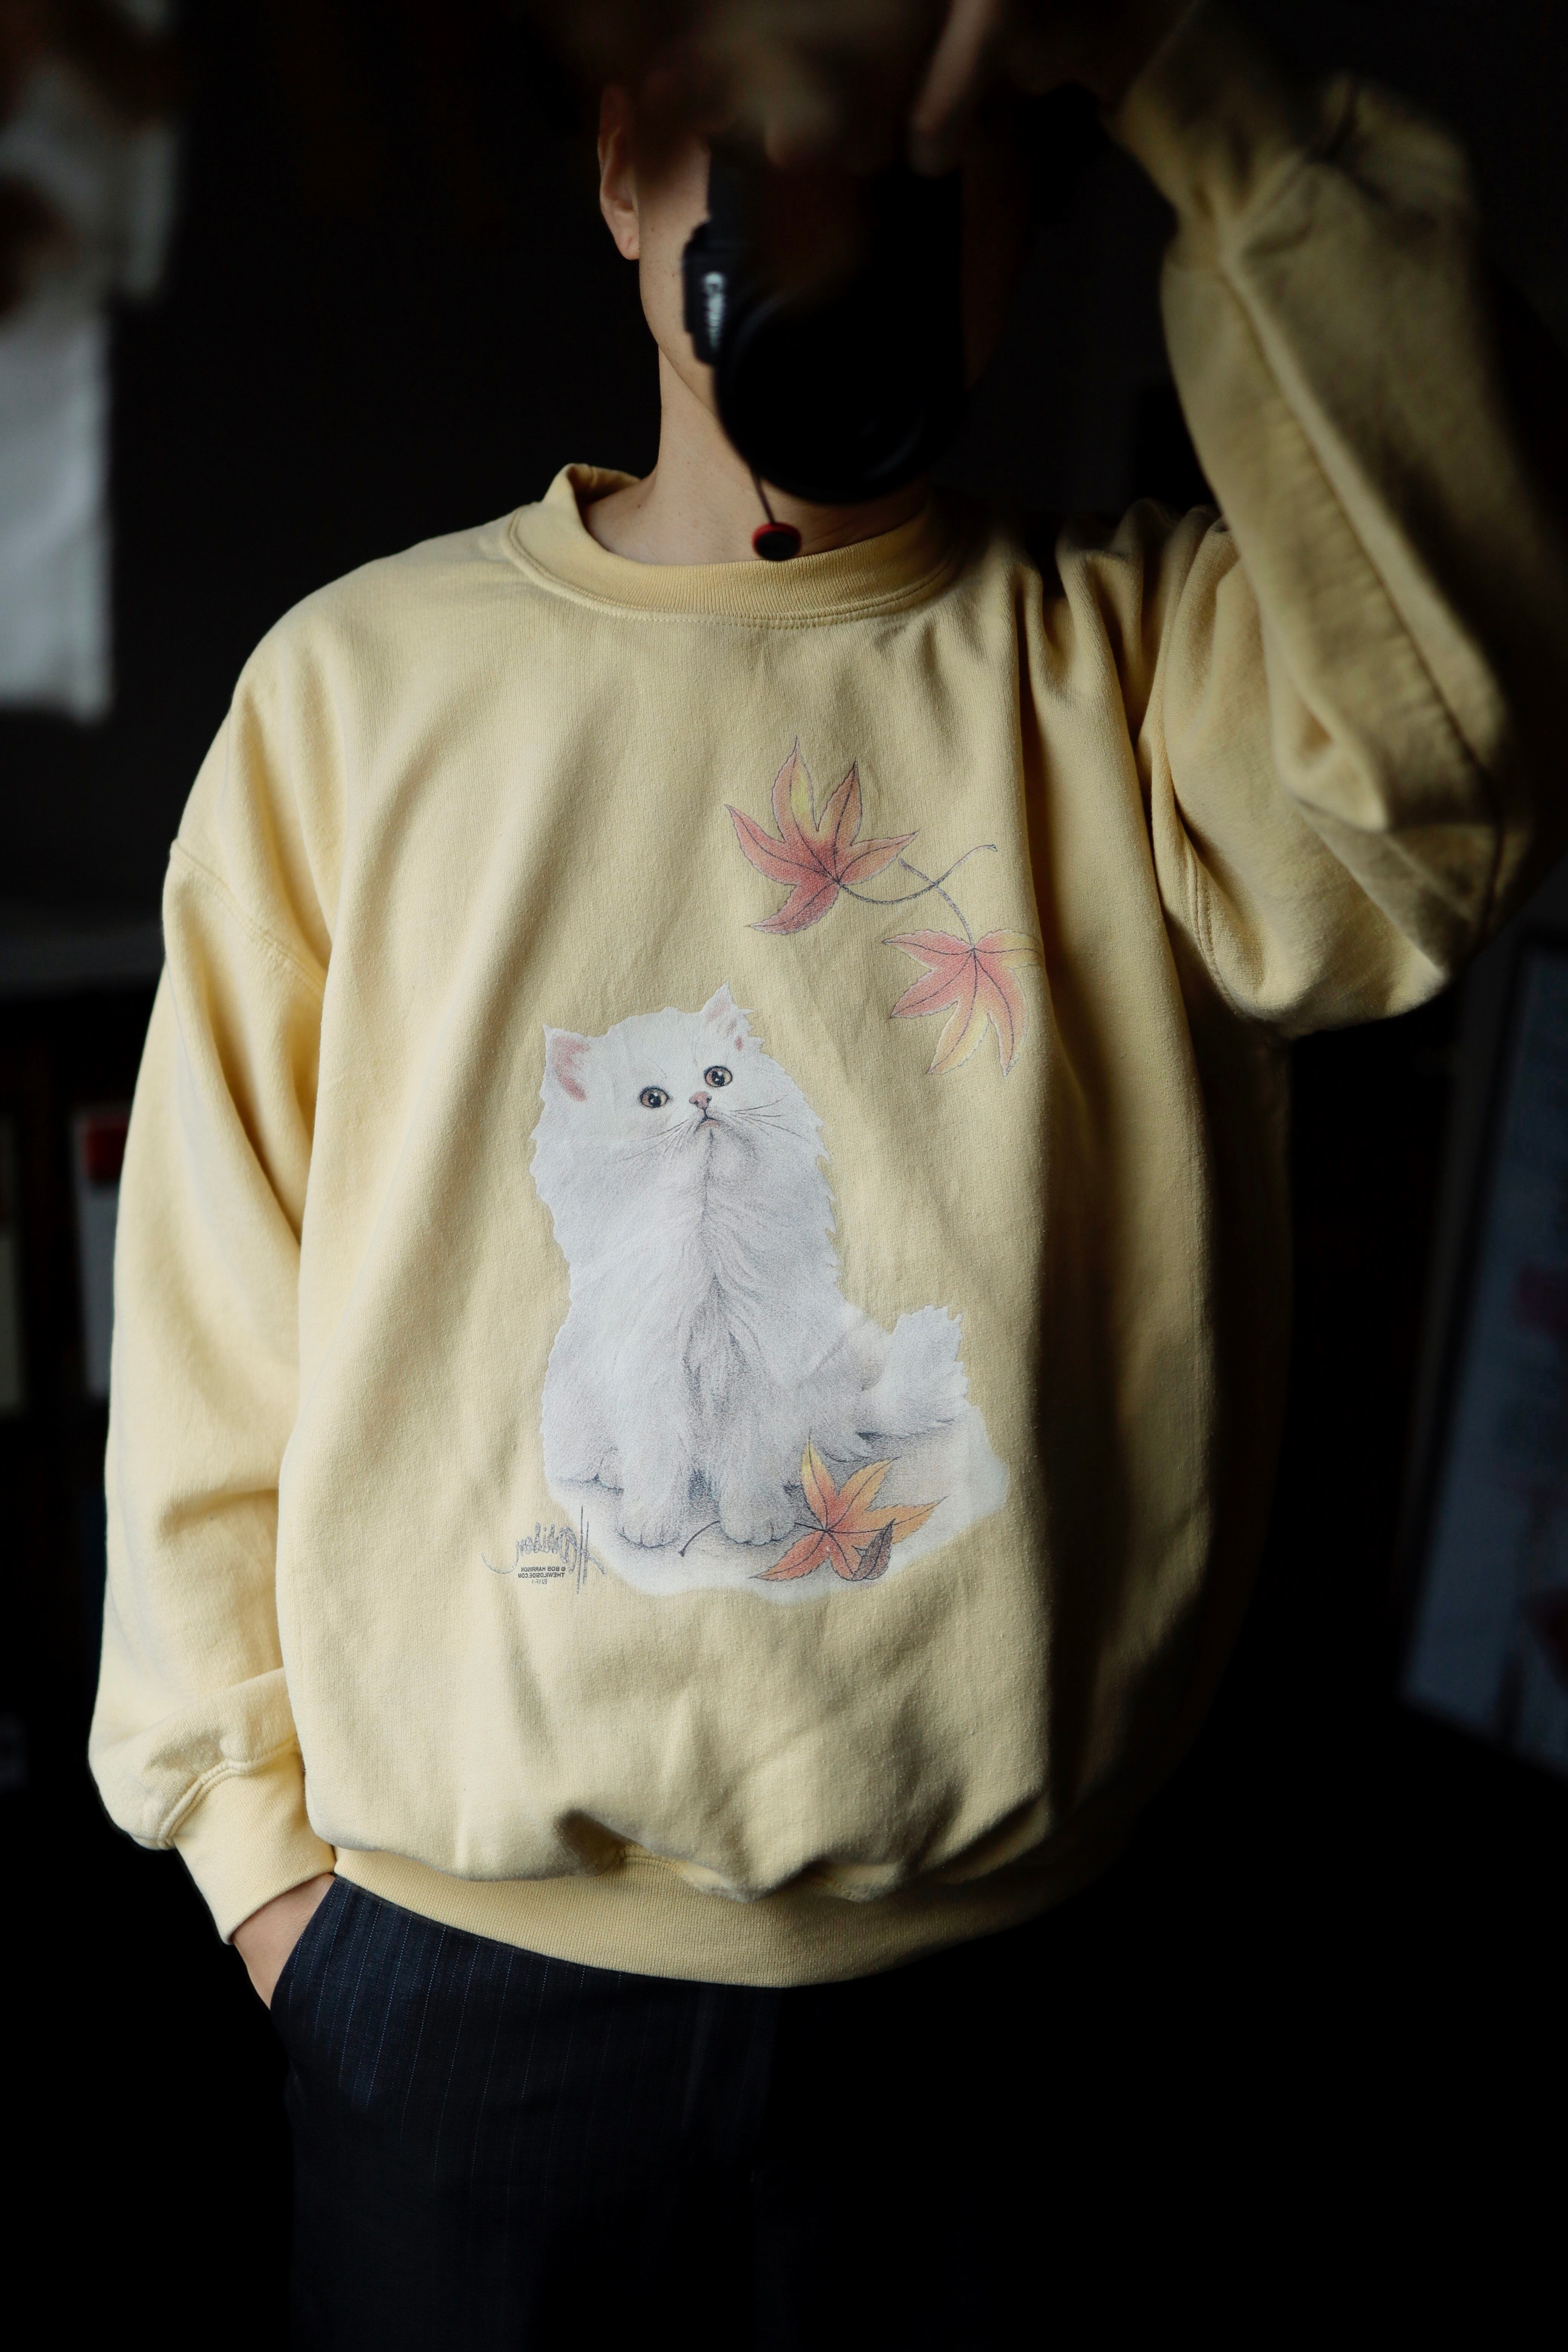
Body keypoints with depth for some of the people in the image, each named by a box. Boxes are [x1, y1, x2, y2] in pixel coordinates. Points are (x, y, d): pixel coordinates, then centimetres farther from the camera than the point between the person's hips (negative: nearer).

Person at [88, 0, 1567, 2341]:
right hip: (458, 1949, 1)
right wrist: (250, 1823, 3)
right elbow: (215, 1316, 0)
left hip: (964, 1973, 0)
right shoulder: (365, 681, -3)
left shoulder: (1151, 676, -4)